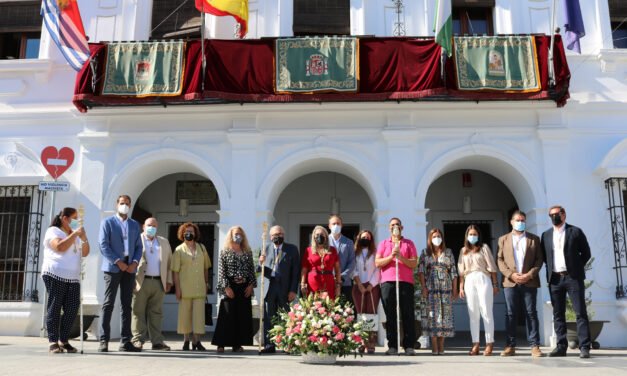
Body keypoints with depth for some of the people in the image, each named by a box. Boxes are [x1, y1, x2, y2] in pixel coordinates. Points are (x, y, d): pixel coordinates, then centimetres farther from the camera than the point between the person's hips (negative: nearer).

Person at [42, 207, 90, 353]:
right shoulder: (53, 231, 2)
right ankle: (53, 341, -1)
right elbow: (60, 247, -17)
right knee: (54, 308, -4)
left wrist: (84, 238, 1)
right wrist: (75, 234, -12)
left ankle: (63, 340, 9)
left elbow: (84, 253, 17)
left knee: (72, 309, -1)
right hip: (55, 275, -6)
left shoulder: (75, 235, 23)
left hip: (73, 278, 7)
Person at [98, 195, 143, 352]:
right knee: (108, 305, -4)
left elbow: (139, 246, 14)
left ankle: (126, 341, 8)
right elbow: (103, 245, -6)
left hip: (129, 269, 4)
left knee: (127, 306, 5)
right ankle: (104, 341, -2)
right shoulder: (107, 222, 3)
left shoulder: (135, 225, 16)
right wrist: (118, 261, -13)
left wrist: (135, 262, -4)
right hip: (113, 268, -4)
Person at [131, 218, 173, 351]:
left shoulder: (164, 242, 19)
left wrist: (168, 280, 10)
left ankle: (157, 341, 6)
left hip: (158, 282, 3)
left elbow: (169, 262, 17)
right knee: (138, 311, -1)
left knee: (156, 313, 5)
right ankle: (138, 339, 5)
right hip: (141, 281, -3)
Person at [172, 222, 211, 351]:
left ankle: (196, 341, 1)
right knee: (185, 315, 6)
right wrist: (177, 288, -8)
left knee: (199, 315, -3)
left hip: (199, 289, 2)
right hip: (185, 289, -2)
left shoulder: (201, 248, 11)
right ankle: (186, 341, 18)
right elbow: (175, 271, -2)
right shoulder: (179, 250, 2)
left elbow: (206, 268, 15)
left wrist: (206, 284, 11)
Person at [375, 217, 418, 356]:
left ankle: (409, 346, 1)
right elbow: (377, 262, 4)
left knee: (408, 314, -2)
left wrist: (401, 257, -11)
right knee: (390, 315, 0)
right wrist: (391, 256, -9)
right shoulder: (383, 243, 16)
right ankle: (392, 346, 3)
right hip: (387, 282, 1)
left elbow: (414, 263, 3)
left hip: (406, 282, 0)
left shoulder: (409, 243, 14)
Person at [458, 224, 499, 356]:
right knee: (473, 314, 3)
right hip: (469, 282, 3)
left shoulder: (484, 247, 5)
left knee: (486, 312, -4)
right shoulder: (463, 250, 15)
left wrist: (495, 284, -3)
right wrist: (461, 287, 7)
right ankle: (475, 344, 5)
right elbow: (461, 270, 14)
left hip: (483, 280, -3)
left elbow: (491, 267, 2)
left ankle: (489, 344, -1)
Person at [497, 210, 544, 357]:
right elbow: (500, 260, 6)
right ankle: (510, 346, 6)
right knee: (510, 314, 1)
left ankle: (534, 346, 3)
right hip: (510, 282, 1)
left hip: (529, 281, 0)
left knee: (531, 313, 0)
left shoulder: (534, 239, 11)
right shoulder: (503, 239, 12)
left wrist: (530, 275, -10)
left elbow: (539, 260, 4)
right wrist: (511, 274, -9)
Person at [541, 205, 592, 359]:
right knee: (558, 314, 5)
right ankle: (561, 346, 10)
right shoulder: (546, 235, 12)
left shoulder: (575, 232, 2)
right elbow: (544, 255, 18)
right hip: (554, 278, 4)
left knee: (581, 312, -4)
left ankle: (584, 347, -1)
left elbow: (586, 253, 4)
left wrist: (576, 267, 1)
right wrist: (550, 269, 6)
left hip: (573, 277, -3)